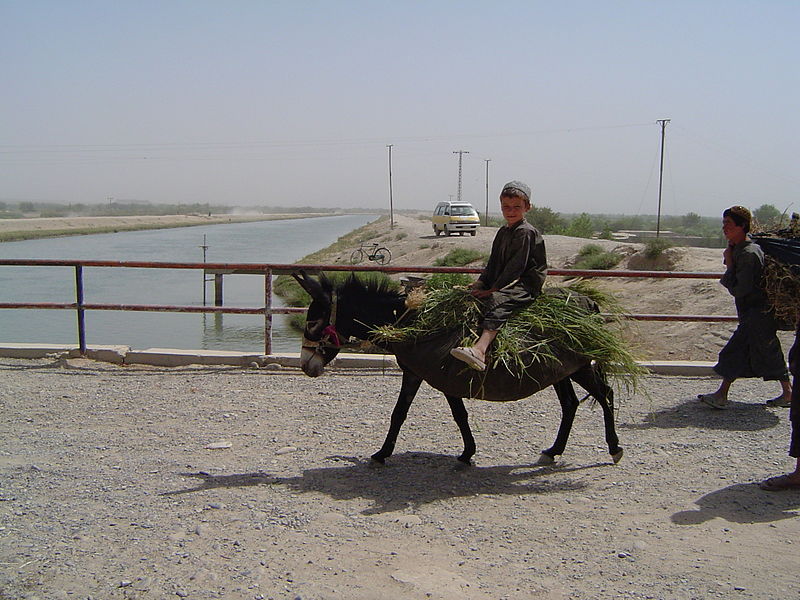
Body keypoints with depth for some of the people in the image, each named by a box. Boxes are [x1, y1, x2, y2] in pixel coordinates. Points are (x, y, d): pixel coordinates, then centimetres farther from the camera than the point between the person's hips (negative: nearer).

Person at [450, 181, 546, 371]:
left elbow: (516, 267, -17)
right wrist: (480, 283, 7)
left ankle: (480, 350, -56)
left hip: (526, 286, -11)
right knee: (470, 293, 6)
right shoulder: (503, 232, 19)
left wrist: (494, 289, -17)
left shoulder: (526, 232, -11)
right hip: (502, 284, 11)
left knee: (498, 300, -35)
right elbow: (493, 263, 21)